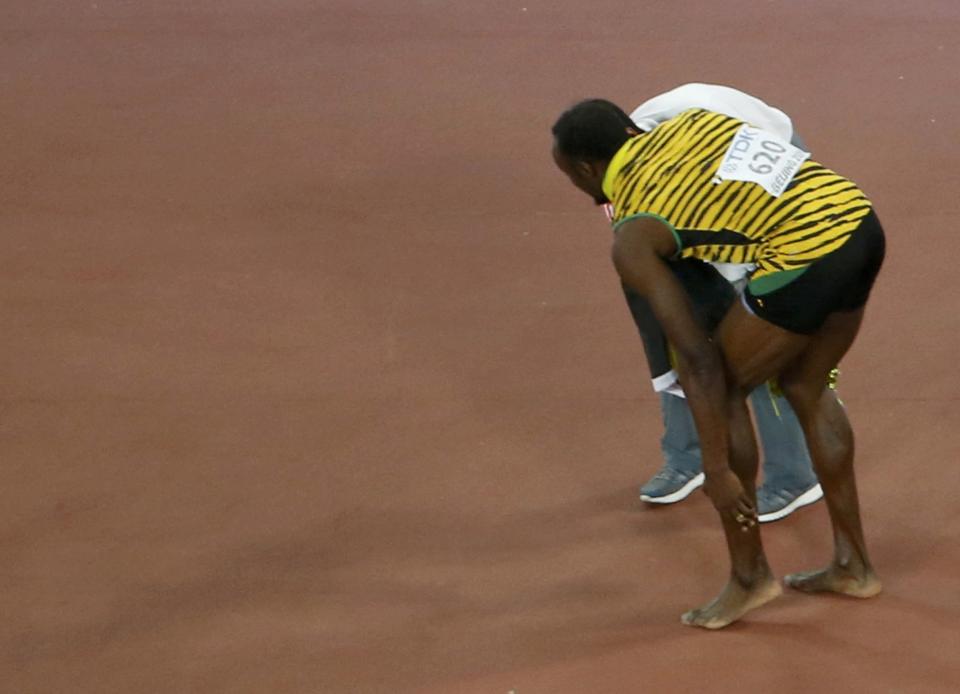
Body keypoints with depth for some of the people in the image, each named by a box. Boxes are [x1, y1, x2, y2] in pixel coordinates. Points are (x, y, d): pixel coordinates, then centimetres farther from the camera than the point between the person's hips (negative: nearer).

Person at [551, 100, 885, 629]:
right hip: (862, 223, 8)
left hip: (806, 255, -8)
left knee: (719, 391, 13)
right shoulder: (690, 119, 19)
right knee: (805, 385, 27)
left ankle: (749, 576, 20)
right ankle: (852, 564, 33)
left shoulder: (631, 240, 3)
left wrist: (716, 470, 4)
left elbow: (697, 357, -1)